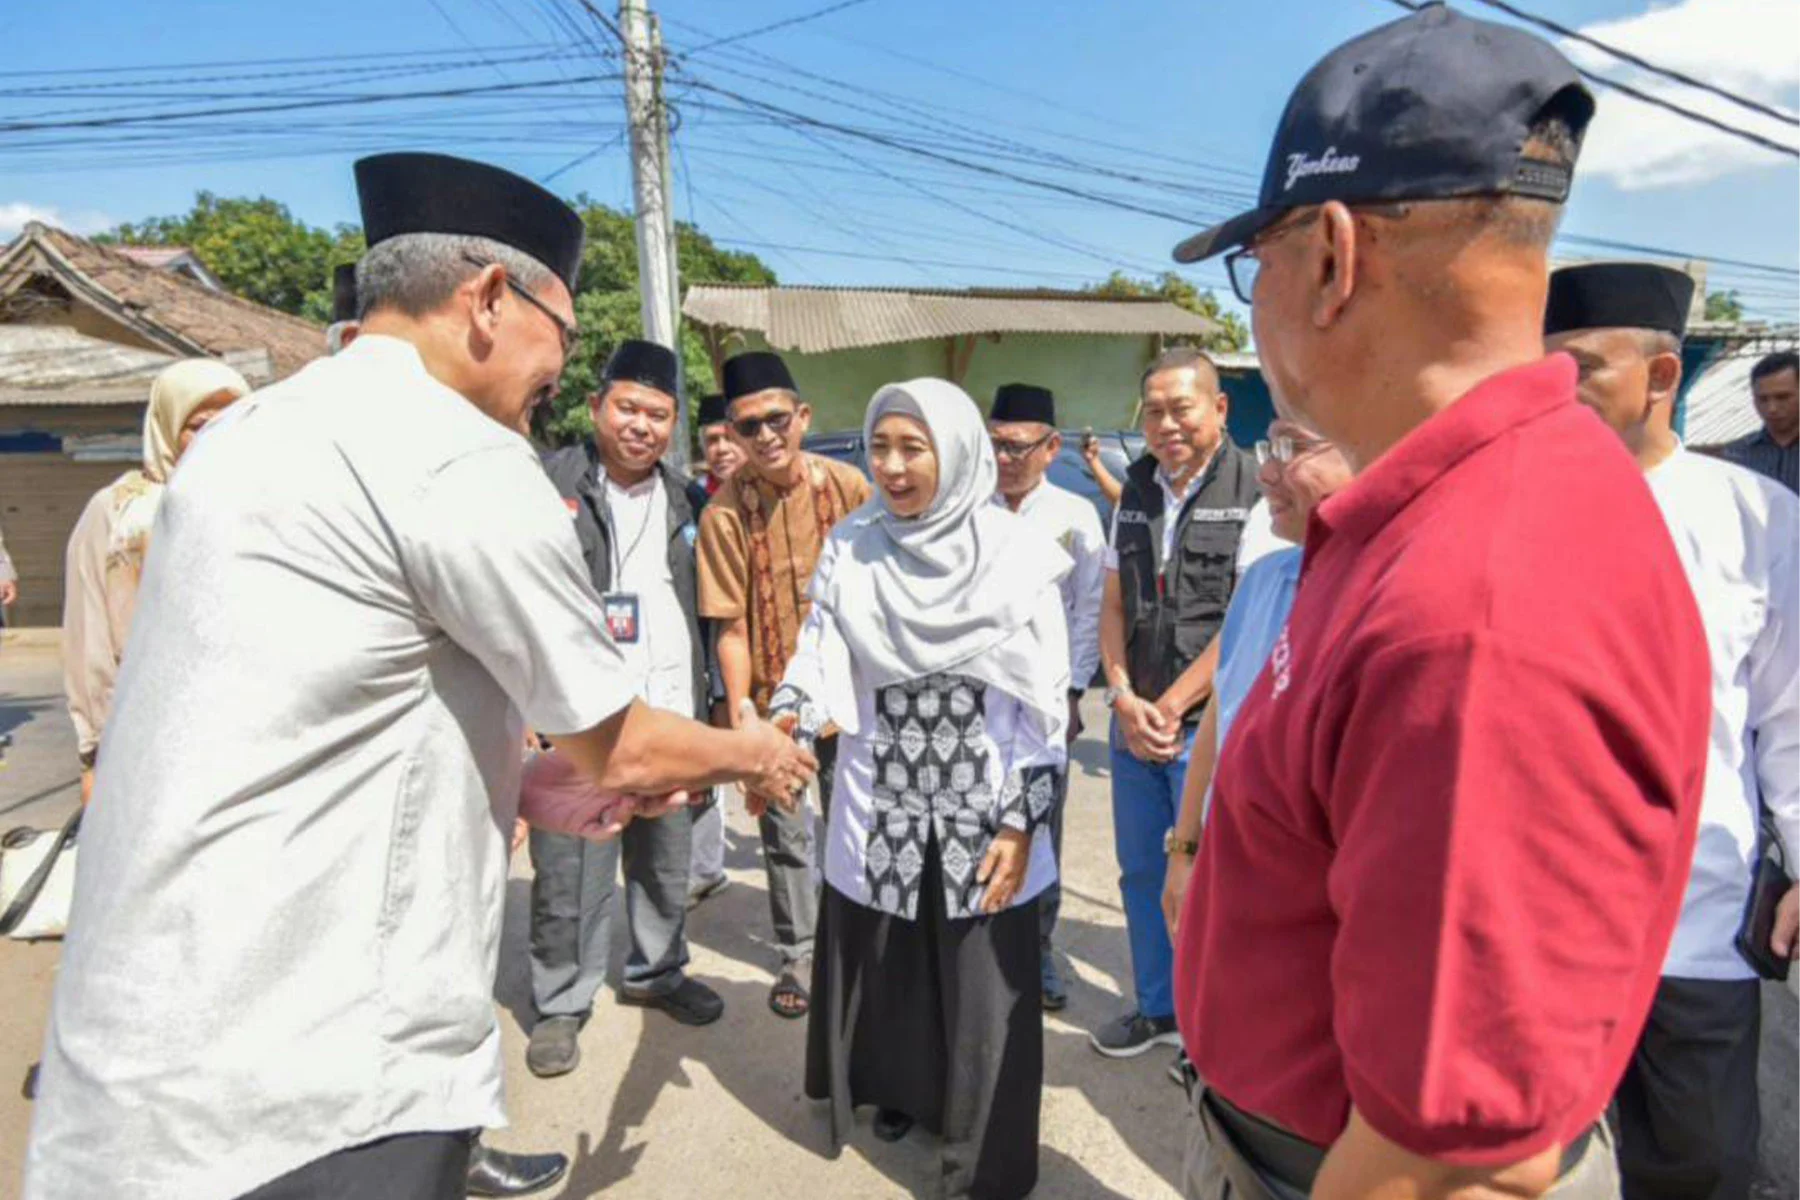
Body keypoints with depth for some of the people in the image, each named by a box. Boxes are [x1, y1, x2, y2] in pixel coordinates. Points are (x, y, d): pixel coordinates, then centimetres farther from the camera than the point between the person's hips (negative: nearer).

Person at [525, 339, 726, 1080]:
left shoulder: (685, 501, 13)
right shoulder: (550, 485, -3)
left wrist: (708, 703, 13)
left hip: (671, 713, 5)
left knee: (667, 864, 16)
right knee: (569, 872, 2)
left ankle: (657, 974, 34)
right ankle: (560, 1004, 19)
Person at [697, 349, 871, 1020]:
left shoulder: (847, 487, -7)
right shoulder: (724, 512, -13)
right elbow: (732, 625, -11)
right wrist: (739, 710, -16)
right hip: (773, 698, -1)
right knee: (783, 833, 11)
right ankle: (798, 957, 31)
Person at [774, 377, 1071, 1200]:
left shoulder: (1017, 553, -8)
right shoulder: (850, 549, -1)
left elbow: (1046, 703, -7)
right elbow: (818, 660, -6)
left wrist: (1021, 821, -9)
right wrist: (781, 730, -26)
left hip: (983, 815, -2)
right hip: (878, 811, 2)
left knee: (982, 991, 7)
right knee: (884, 971, 16)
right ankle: (900, 1094, 44)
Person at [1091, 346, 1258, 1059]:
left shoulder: (1253, 492, -11)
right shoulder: (1136, 490, 10)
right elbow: (1113, 606, 10)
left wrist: (1170, 706, -12)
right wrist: (1125, 699, -2)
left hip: (1210, 725, -6)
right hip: (1134, 723, 6)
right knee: (1142, 873, 17)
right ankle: (1157, 1008, 36)